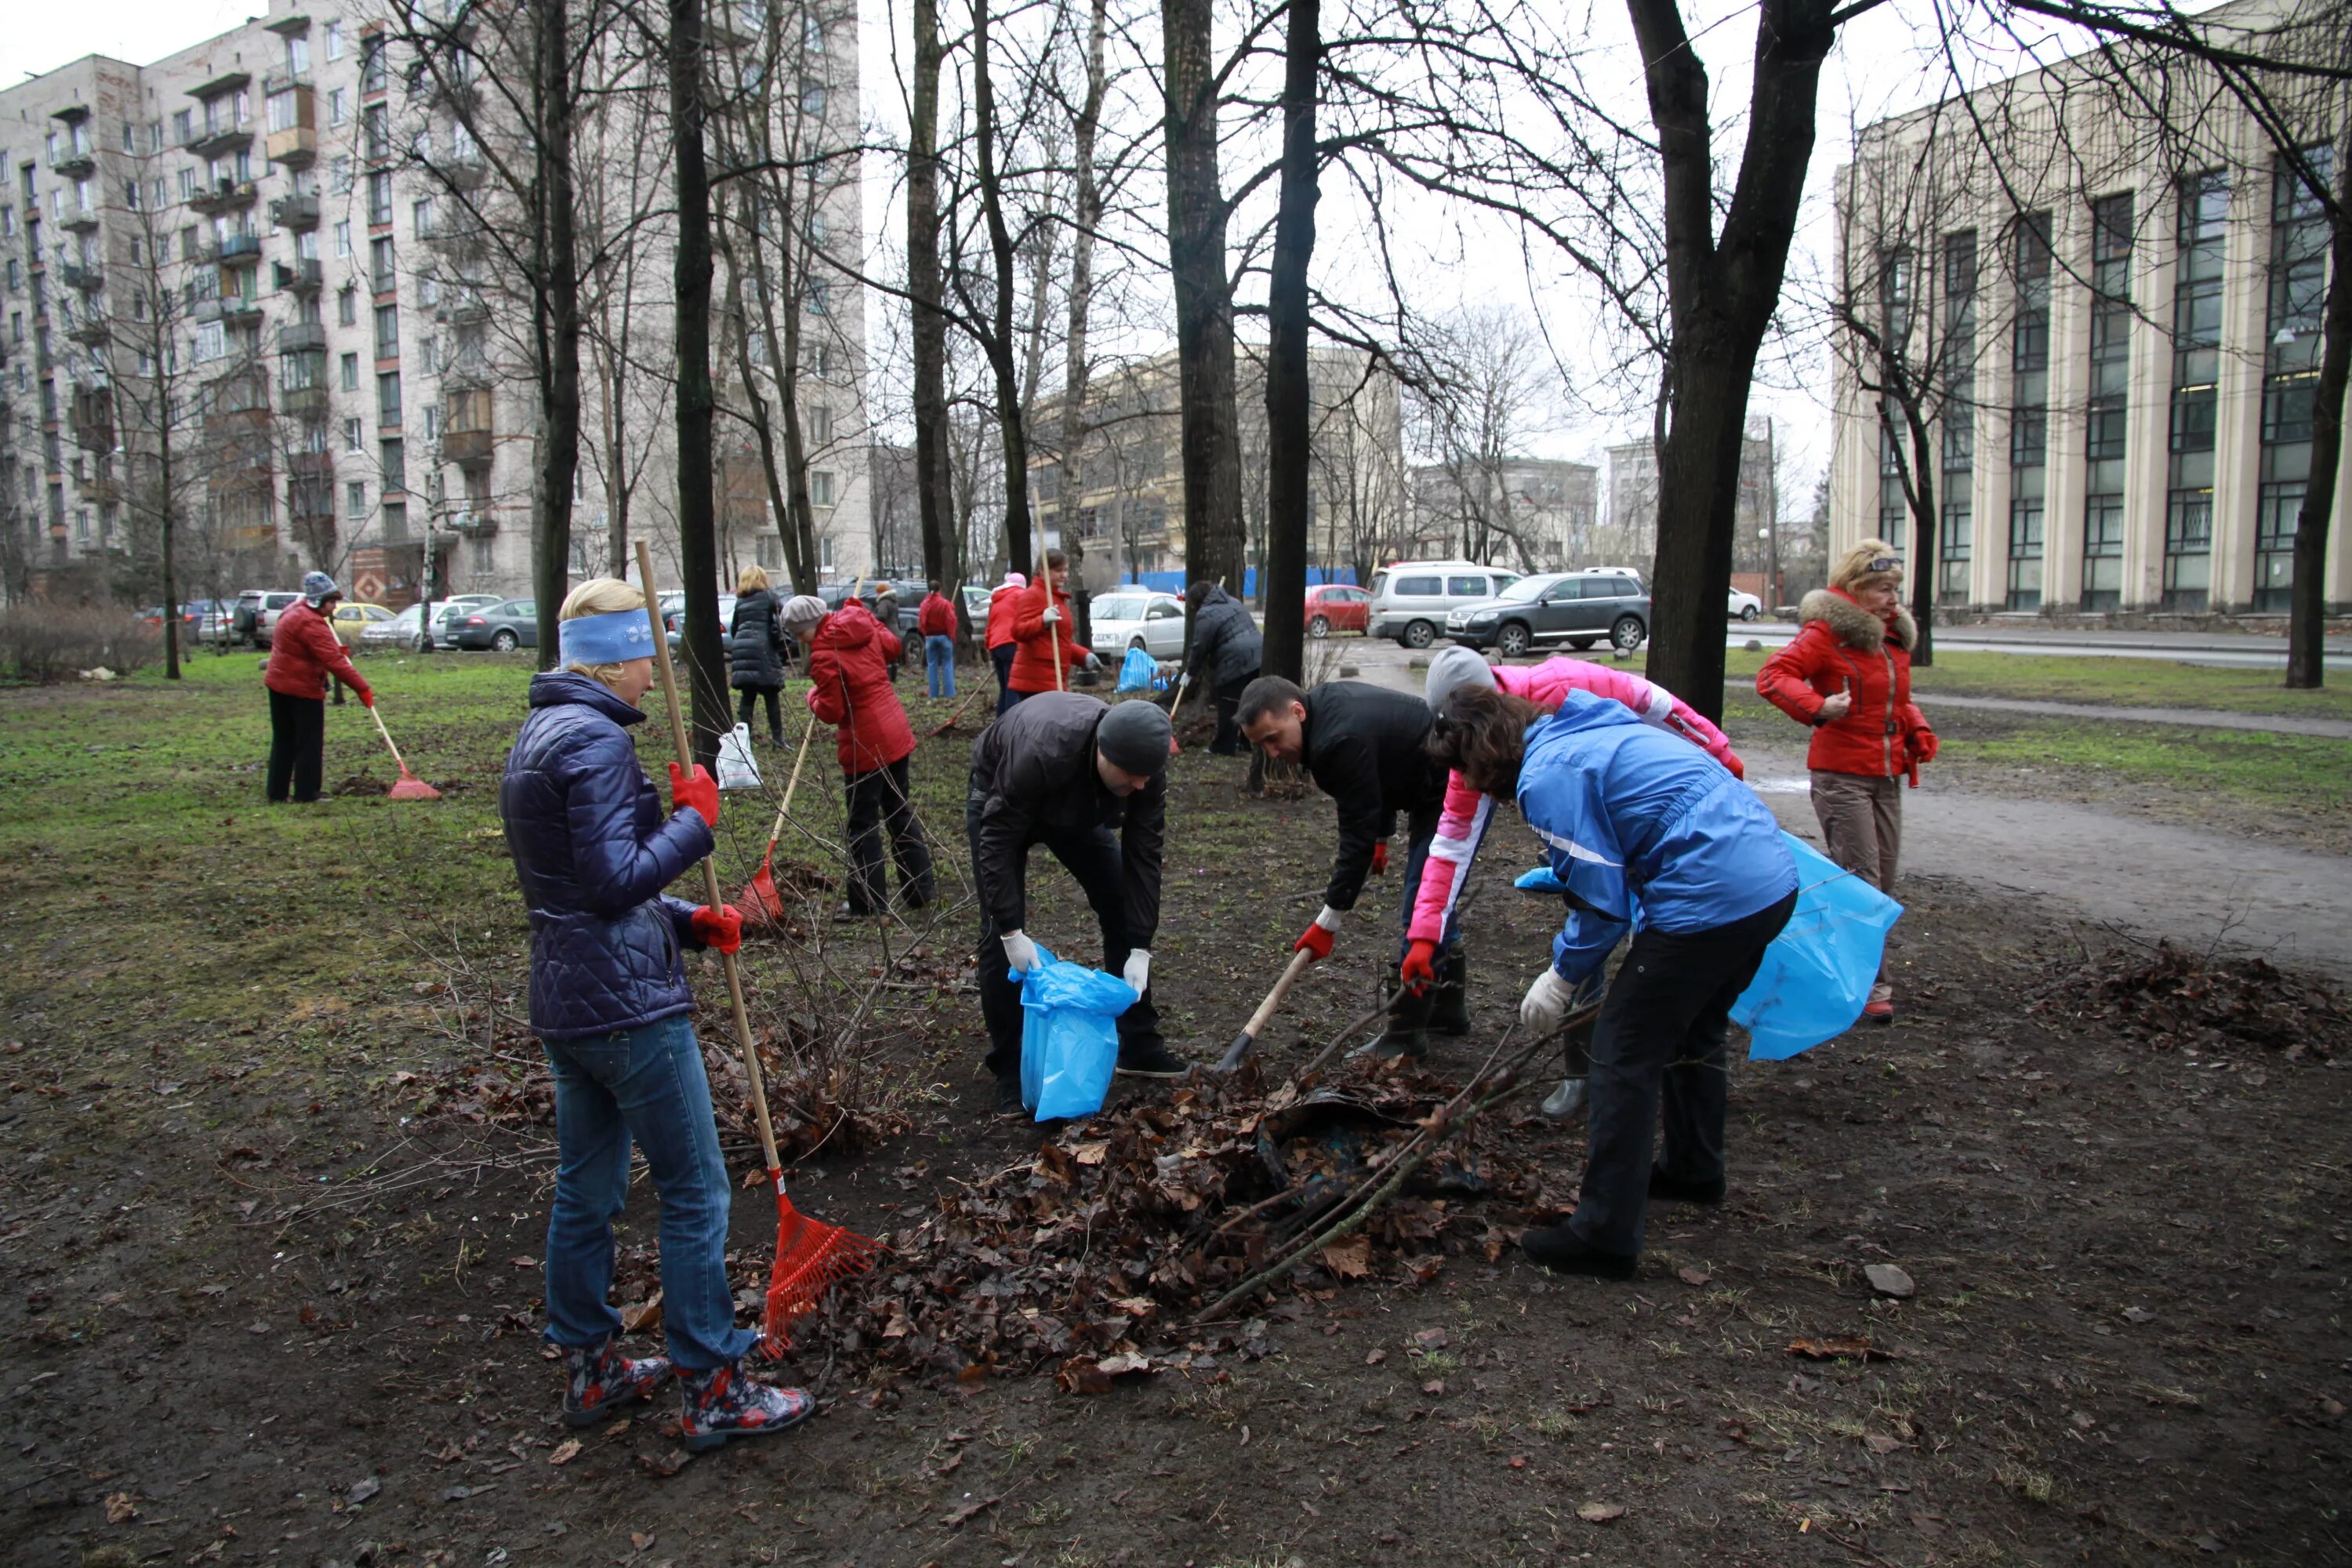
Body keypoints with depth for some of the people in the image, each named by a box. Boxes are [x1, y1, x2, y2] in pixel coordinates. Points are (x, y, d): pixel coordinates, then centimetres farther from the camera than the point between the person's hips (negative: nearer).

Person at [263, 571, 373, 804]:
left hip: (278, 684, 10)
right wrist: (362, 688, -28)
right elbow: (334, 662, -28)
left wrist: (337, 648, 7)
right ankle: (306, 794, 1)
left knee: (283, 742, 14)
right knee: (309, 743, -1)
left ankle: (276, 793, 17)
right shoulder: (311, 624, -22)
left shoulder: (293, 611, 11)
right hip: (303, 689, -10)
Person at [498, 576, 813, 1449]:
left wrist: (688, 921, 9)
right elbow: (616, 879, -24)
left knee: (585, 1192, 19)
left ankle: (589, 1370, 33)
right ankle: (714, 1391, 10)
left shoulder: (540, 734, 15)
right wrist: (694, 819, -11)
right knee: (695, 1194, 0)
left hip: (563, 1002, 10)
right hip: (628, 1007, -10)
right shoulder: (595, 740, -18)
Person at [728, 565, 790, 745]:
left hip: (740, 649, 5)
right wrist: (780, 645, 5)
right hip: (763, 650, -5)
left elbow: (733, 628, 18)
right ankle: (777, 736, -2)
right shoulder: (769, 597, 2)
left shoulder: (740, 602, 15)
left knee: (747, 696, 8)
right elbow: (777, 624, -4)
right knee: (772, 696, 0)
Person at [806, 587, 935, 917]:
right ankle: (919, 889, 24)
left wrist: (813, 697, 3)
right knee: (900, 811, 17)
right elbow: (892, 645, 21)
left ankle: (869, 902, 7)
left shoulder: (824, 655, -19)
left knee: (863, 823, 2)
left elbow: (831, 712, -16)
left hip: (865, 746, -8)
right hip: (896, 733, 8)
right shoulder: (865, 627, 2)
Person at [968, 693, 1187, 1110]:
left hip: (1079, 810, 5)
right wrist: (1013, 931, -36)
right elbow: (998, 840, -36)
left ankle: (1139, 1045, 12)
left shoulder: (1144, 765, -30)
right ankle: (1010, 1071, 0)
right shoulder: (1038, 754, -45)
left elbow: (1143, 854, -24)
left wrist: (1140, 948, -26)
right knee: (999, 930, -12)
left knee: (1123, 908, -2)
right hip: (1000, 802, -4)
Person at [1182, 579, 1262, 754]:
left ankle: (1225, 746, 4)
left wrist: (1190, 671, 6)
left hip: (1235, 663, -9)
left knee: (1229, 708, 0)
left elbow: (1200, 648, -7)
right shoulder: (1232, 601, 20)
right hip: (1257, 656, 9)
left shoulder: (1205, 614, -7)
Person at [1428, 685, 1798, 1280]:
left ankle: (1605, 1235, 5)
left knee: (1623, 1055, 0)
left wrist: (1564, 976, 4)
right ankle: (1695, 1168, 49)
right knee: (1694, 1032, 29)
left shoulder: (1547, 774, -11)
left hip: (1708, 899, -10)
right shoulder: (1586, 734, 19)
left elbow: (1601, 899, -11)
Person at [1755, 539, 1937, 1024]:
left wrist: (1918, 731, 8)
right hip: (1841, 774, -8)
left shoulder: (1896, 637, 15)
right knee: (1861, 879, -9)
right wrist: (1817, 707, -35)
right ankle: (1871, 987, -4)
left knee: (1882, 879, 11)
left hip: (1887, 777, 8)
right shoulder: (1826, 632, -10)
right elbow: (1772, 677, -20)